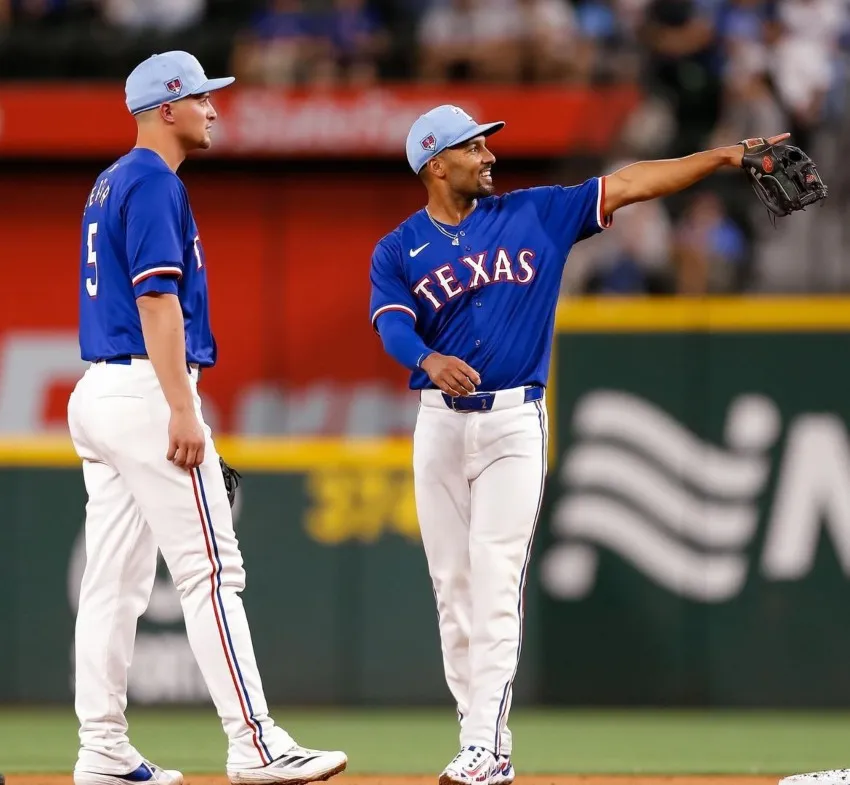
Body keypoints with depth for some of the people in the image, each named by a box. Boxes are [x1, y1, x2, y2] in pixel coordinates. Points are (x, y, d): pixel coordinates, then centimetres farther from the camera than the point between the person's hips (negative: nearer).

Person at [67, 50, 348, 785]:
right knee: (210, 570, -10)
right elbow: (156, 298, -19)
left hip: (97, 392, 10)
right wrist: (183, 412, -23)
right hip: (147, 393, -10)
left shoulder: (110, 185, 19)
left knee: (115, 582, 7)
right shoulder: (154, 182, -11)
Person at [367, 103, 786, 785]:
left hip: (515, 421, -2)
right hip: (439, 420, 2)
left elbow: (628, 185, 2)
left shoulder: (535, 216, 6)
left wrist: (728, 156, -4)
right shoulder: (398, 250, 4)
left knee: (496, 582, -11)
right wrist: (430, 361, -35)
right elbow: (392, 324, -13)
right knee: (452, 583, 3)